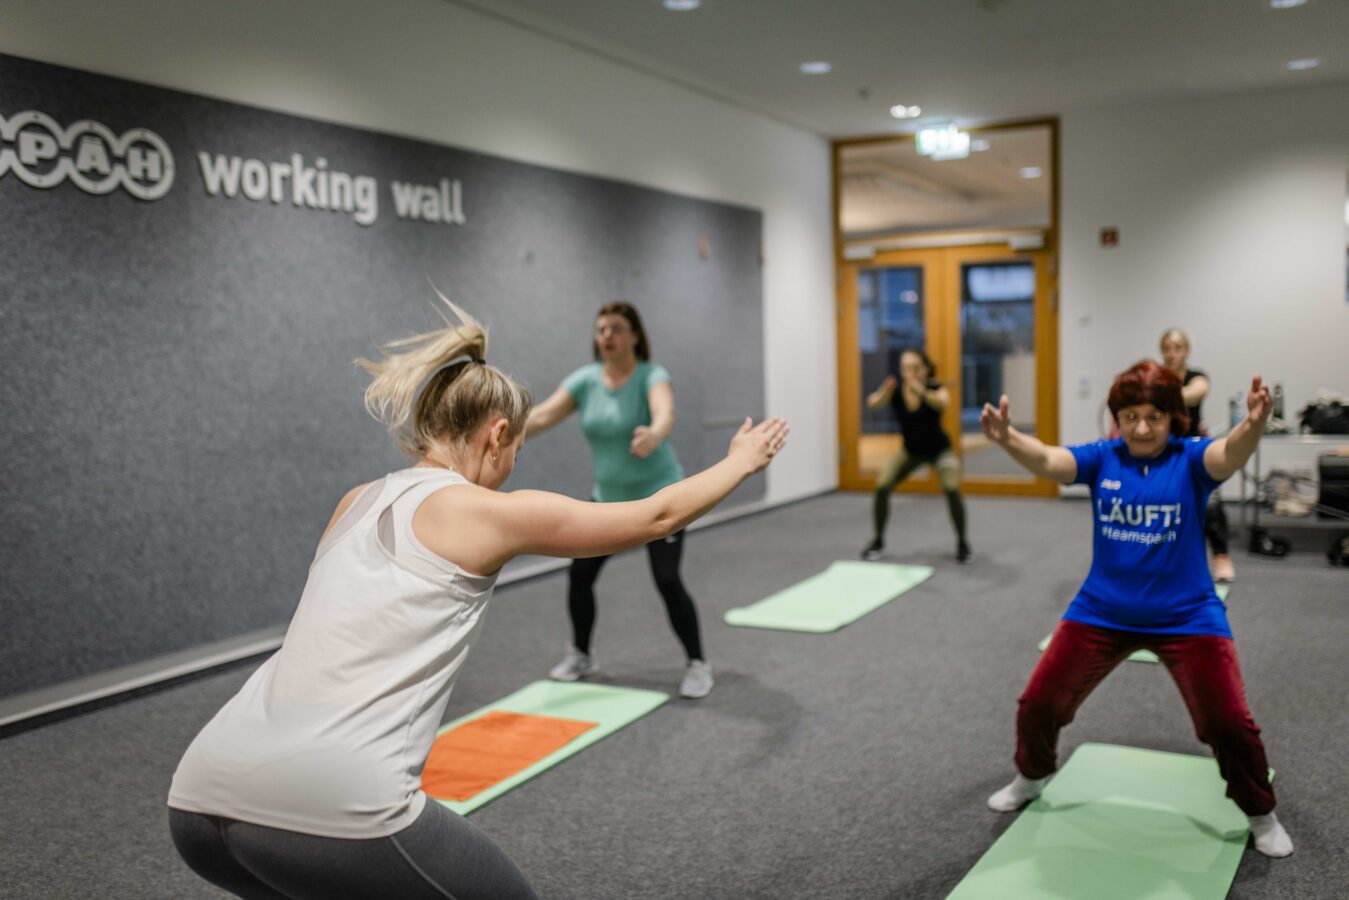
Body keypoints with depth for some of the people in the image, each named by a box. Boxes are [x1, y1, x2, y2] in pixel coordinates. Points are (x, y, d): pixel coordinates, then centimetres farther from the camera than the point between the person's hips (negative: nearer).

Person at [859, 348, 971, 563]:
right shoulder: (895, 390, -22)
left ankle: (962, 542, -2)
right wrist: (882, 395, -65)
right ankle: (878, 541, 8)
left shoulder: (936, 389, -26)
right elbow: (872, 404, -42)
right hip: (910, 450, 3)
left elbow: (942, 404, -50)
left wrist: (922, 392, -70)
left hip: (939, 449, -2)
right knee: (882, 486, -13)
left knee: (952, 489, -24)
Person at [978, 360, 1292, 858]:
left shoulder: (1190, 459, -12)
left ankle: (1261, 816, 26)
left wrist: (1254, 425, -58)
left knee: (1228, 723, -3)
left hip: (1186, 616, -2)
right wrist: (1007, 438, -48)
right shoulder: (1101, 458, -7)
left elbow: (1230, 454, -34)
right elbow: (1047, 460, -25)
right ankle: (1030, 779, 36)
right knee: (1038, 704, 6)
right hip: (1101, 613, 2)